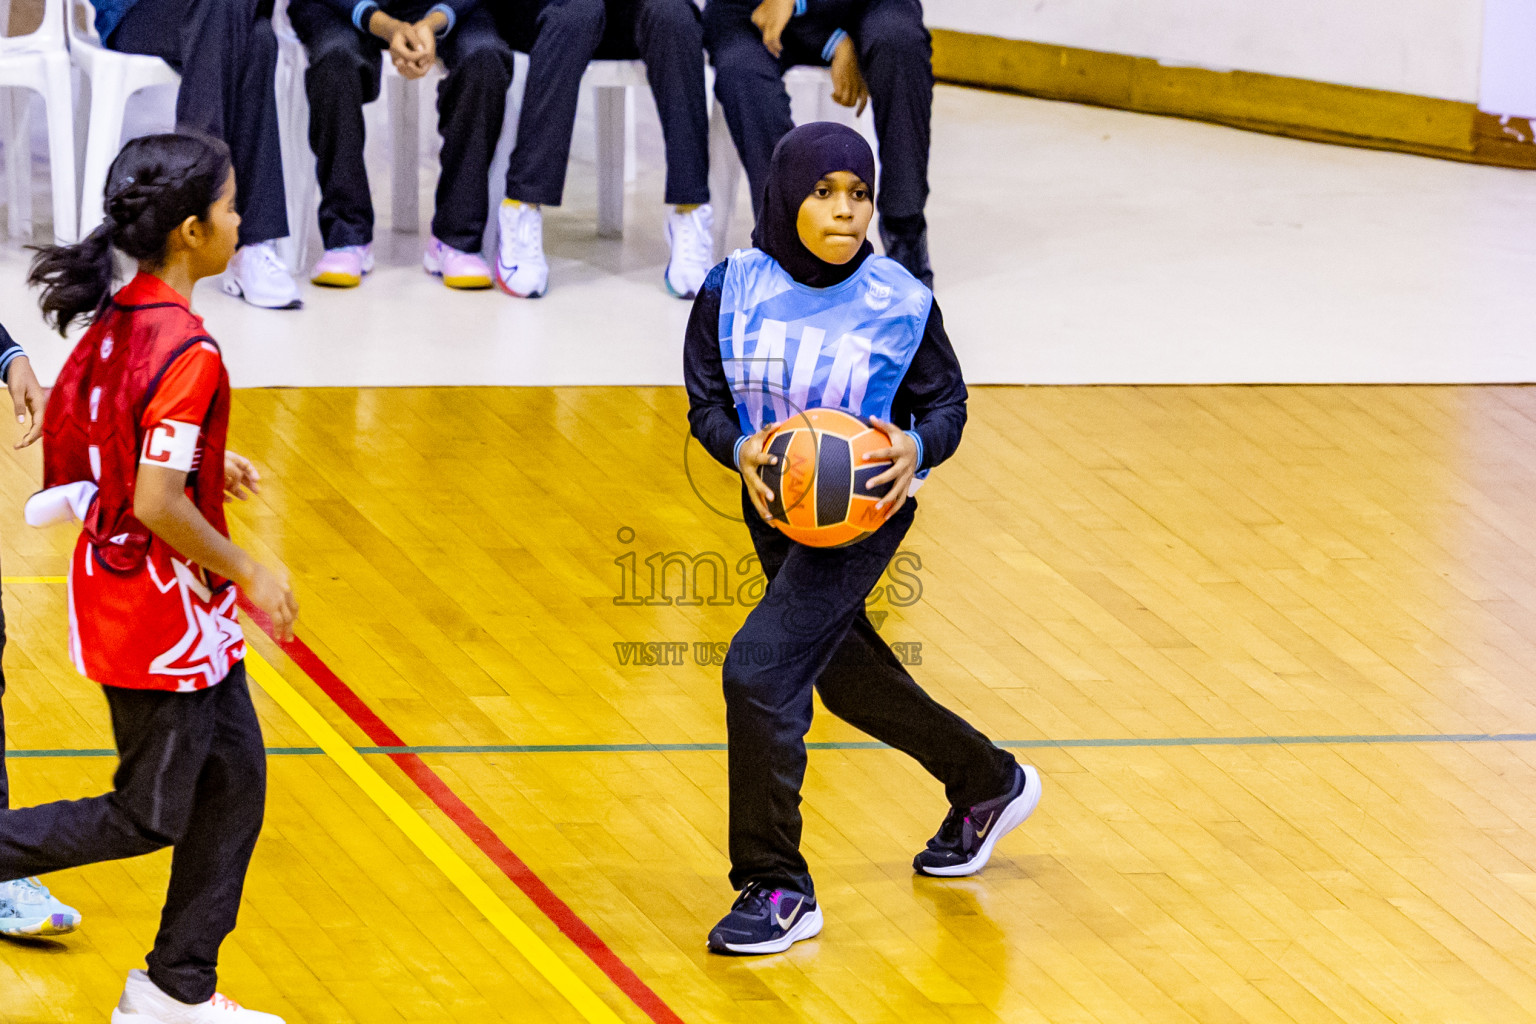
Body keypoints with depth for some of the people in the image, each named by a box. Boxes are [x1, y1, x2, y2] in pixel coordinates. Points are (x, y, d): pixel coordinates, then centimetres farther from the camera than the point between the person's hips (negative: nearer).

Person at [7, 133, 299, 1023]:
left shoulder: (116, 317, 2)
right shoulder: (186, 352, -25)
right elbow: (159, 508, -28)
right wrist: (249, 573, -14)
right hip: (161, 615, -9)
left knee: (234, 780, 15)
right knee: (148, 817, 3)